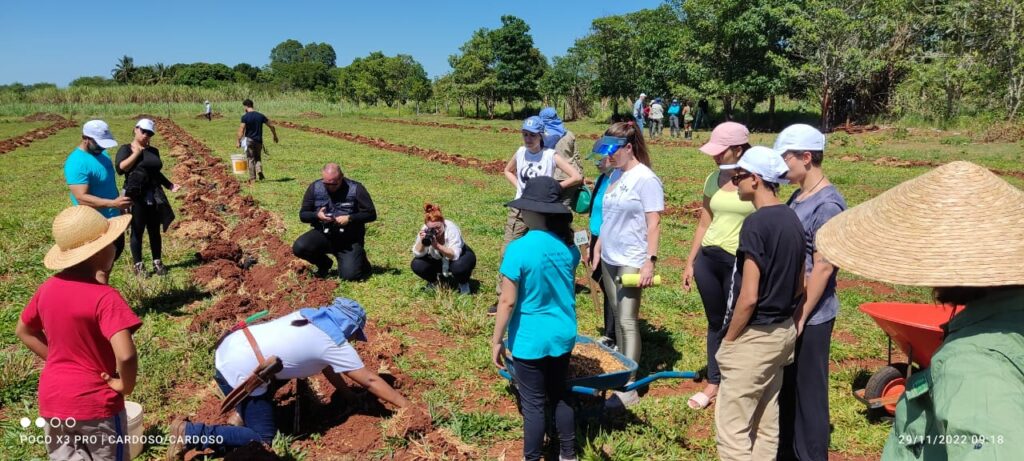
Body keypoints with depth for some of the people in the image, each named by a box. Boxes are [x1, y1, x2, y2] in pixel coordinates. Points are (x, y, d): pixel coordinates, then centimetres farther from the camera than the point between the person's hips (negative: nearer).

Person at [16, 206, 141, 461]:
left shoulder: (48, 288, -4)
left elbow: (23, 330, 14)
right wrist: (125, 385, -17)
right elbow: (125, 355, -36)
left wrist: (58, 361, 12)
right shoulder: (105, 297, -25)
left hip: (53, 399, 6)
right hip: (96, 403, -6)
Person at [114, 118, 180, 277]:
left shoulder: (153, 151, 11)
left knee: (155, 231, 12)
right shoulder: (126, 149, -3)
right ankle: (137, 265, 15)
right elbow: (120, 168, -20)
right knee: (137, 232, 4)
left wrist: (169, 185, 9)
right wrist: (137, 151, -16)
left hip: (154, 198, 5)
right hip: (136, 198, -4)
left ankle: (157, 262, 22)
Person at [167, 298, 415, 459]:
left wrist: (346, 394, 30)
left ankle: (245, 411, 22)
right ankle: (189, 433, 0)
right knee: (263, 438, 4)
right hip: (238, 371, -9)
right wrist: (407, 407, 3)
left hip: (229, 347, 9)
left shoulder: (312, 315, 14)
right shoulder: (334, 345, -6)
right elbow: (371, 380, -3)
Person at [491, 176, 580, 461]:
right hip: (563, 336, 6)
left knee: (533, 404, 9)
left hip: (530, 340, -6)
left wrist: (496, 341, -8)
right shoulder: (568, 246, -3)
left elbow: (508, 302, -18)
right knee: (560, 395, 21)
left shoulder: (519, 249, -22)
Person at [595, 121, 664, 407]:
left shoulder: (645, 179, -12)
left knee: (627, 321, -7)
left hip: (631, 262, -8)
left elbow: (654, 224, -15)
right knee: (618, 318, 14)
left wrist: (650, 261, -20)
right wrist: (598, 249, 19)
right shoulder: (616, 176, 10)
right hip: (609, 259, 8)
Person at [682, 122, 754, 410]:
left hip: (740, 263, -5)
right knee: (715, 322, 16)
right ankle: (713, 382, 29)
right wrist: (690, 262, 11)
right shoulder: (714, 179, 5)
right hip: (708, 259, 5)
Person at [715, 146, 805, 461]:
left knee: (732, 428, 1)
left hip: (755, 336, -9)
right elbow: (799, 286, 14)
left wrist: (729, 340, -11)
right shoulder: (792, 219, 6)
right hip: (784, 331, 9)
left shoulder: (756, 224, -20)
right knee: (766, 423, 18)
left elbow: (749, 297, -22)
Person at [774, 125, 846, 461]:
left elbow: (823, 267, -21)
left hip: (810, 317, -9)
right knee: (785, 387, 19)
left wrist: (800, 316, -19)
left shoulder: (827, 205, -18)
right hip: (788, 309, 9)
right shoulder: (798, 196, 8)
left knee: (807, 392, 6)